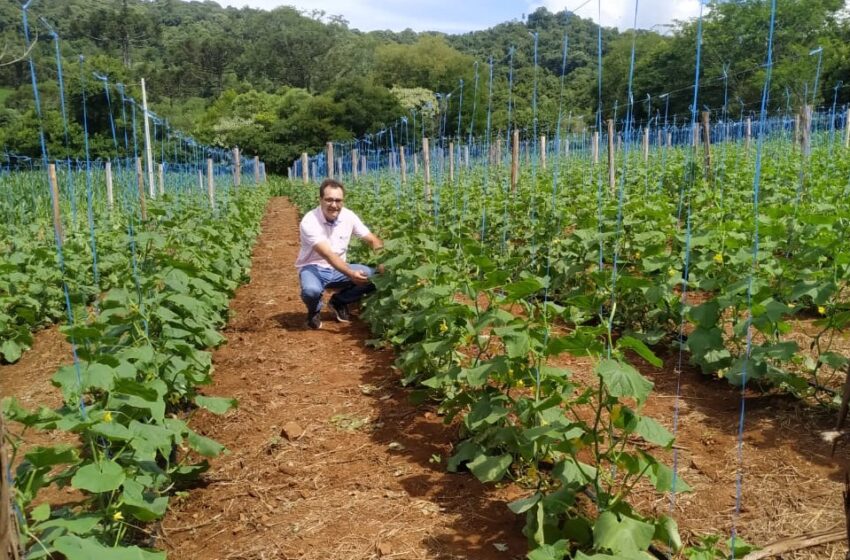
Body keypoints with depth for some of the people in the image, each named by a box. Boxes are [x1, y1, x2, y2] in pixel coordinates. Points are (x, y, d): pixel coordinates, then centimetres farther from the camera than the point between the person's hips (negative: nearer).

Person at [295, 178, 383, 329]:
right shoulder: (309, 221, -24)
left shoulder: (348, 216, -8)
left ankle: (339, 301, 8)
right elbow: (327, 254, -34)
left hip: (339, 268, 5)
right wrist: (351, 274, -48)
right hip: (313, 268, -5)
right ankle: (314, 311, 1)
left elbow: (373, 240, -1)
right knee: (311, 290, -40)